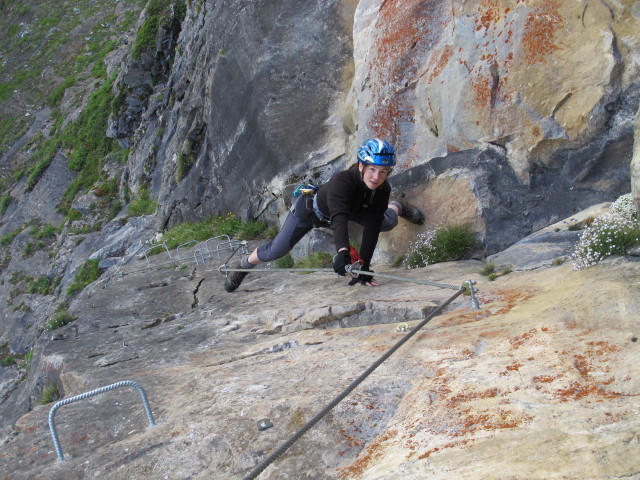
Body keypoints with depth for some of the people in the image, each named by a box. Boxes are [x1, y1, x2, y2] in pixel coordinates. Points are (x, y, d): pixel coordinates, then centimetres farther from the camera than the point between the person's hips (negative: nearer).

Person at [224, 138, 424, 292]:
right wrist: (343, 251, -75)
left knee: (387, 223, 3)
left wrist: (364, 268, -37)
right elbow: (339, 218, -59)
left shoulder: (383, 190, -29)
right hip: (310, 209, -4)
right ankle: (243, 265, 26)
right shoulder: (342, 181, -45)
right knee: (276, 251, -6)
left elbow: (371, 229, -31)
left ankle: (397, 207, 42)